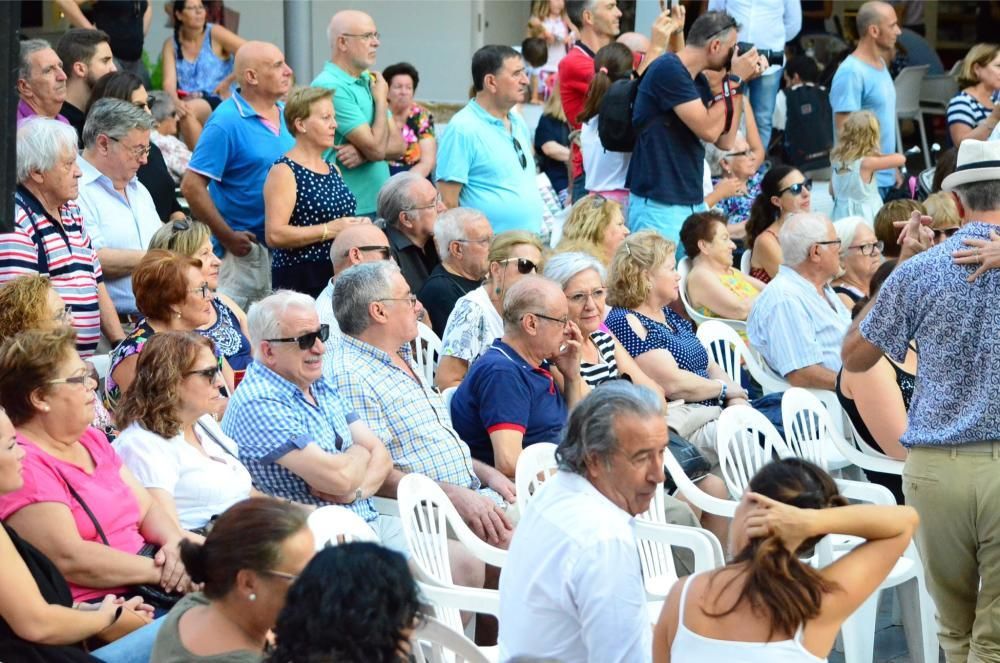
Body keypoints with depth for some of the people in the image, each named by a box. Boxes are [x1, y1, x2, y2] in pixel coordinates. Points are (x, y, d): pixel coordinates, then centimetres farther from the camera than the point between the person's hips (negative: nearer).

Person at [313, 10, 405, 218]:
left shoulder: (369, 82, 12)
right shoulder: (330, 87, -14)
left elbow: (399, 145, 9)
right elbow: (376, 148, -17)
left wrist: (364, 152, -12)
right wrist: (381, 100, -3)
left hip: (379, 208, 8)